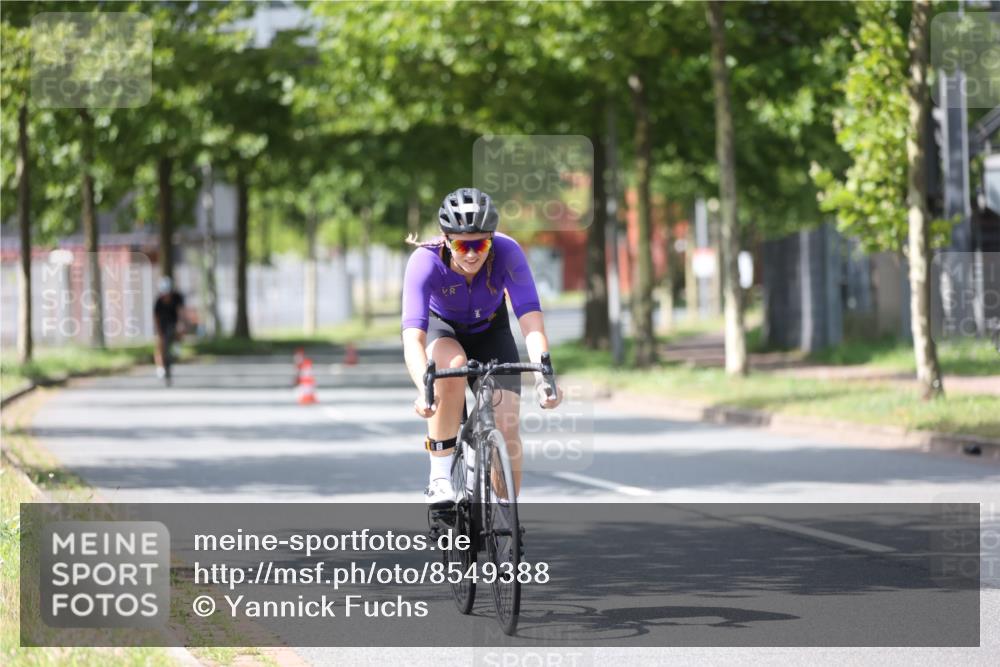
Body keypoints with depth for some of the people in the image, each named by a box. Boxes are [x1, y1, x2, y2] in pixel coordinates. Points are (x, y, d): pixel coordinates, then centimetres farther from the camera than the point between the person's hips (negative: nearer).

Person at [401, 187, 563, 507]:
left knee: (507, 430, -14)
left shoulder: (507, 252, -31)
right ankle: (440, 475, -25)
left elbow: (531, 318, -38)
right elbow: (412, 337, -44)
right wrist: (424, 389, -61)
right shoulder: (425, 261, -34)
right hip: (441, 328, -1)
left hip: (491, 332, 2)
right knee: (453, 364, -37)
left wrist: (545, 376, -55)